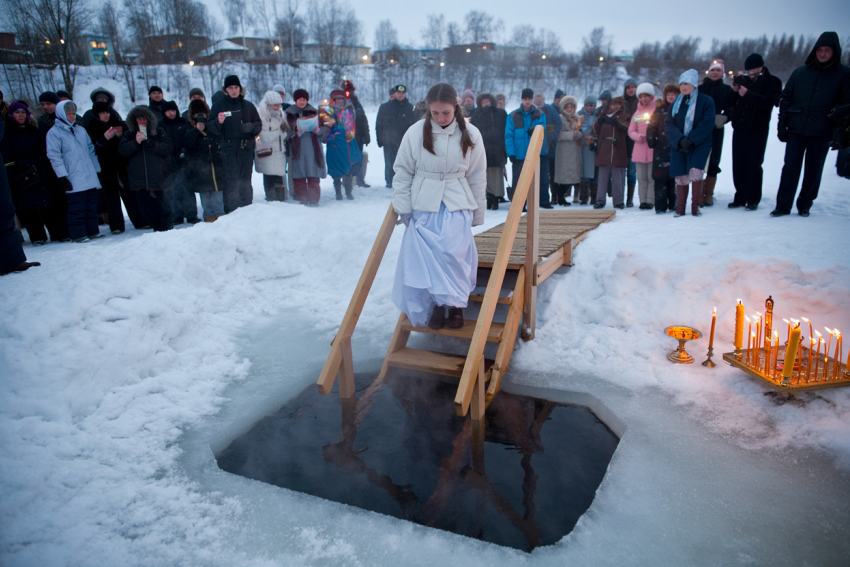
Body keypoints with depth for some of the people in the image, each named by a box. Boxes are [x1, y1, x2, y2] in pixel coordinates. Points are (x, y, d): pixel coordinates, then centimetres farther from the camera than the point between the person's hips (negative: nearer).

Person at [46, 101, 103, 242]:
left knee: (92, 205, 9)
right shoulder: (54, 132, -1)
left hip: (90, 177, 6)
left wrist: (97, 169, 16)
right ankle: (78, 234, 2)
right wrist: (62, 176, -12)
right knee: (76, 207, -5)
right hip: (74, 181, -5)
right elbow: (54, 156, -6)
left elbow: (91, 150, 21)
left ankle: (92, 231, 17)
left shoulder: (81, 129, 17)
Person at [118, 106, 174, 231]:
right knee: (146, 207, 5)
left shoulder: (158, 131, 8)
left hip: (159, 177, -2)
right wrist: (136, 142, -15)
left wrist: (152, 144, -16)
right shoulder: (129, 134, 12)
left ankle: (166, 227, 15)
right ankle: (157, 227, 18)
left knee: (163, 204, 0)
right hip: (139, 178, 2)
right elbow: (122, 150, -2)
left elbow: (169, 147, -3)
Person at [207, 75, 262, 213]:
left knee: (246, 181, 9)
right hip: (228, 151, -3)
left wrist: (250, 127, -7)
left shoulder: (248, 106, 15)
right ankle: (232, 211, -8)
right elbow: (210, 128, -1)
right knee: (232, 182, -10)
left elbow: (259, 124, 15)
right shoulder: (218, 106, 6)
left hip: (246, 149, 3)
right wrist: (218, 122, -23)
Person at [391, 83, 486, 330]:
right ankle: (436, 305, 12)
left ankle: (455, 304, 5)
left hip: (457, 205, 0)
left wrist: (477, 214, 7)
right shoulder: (416, 132, -4)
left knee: (452, 252, -14)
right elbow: (403, 171, 3)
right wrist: (403, 207, 0)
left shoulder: (471, 134, -1)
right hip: (423, 205, 1)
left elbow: (478, 178, 6)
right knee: (424, 256, -6)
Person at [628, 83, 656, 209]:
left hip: (653, 148, -4)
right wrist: (639, 137, -7)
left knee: (652, 176, -5)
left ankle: (651, 200, -3)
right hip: (639, 149, 4)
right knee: (641, 177, 5)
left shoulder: (657, 109, 4)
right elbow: (631, 131, 12)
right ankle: (643, 200, 9)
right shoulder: (637, 113, 15)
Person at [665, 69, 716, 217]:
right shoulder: (676, 103, 12)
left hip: (699, 144, -3)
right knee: (681, 177, -2)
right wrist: (680, 139, -15)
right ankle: (680, 209, 9)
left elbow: (706, 125, -8)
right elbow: (669, 124, 2)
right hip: (678, 146, 3)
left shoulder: (705, 101, 0)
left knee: (695, 171, -21)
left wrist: (691, 140, -17)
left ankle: (695, 207, -9)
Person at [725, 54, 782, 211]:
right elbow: (727, 104, 9)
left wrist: (747, 94, -23)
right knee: (738, 165, 5)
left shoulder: (771, 82, 1)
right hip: (739, 129, 5)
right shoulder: (743, 80, 12)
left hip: (757, 131, -4)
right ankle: (740, 197, 13)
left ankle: (753, 200, 2)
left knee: (754, 165, -5)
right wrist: (733, 90, -10)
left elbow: (768, 103, -17)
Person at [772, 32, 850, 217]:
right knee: (790, 167, -3)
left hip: (821, 132, 0)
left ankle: (805, 205, 17)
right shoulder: (800, 72, 7)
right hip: (796, 130, 1)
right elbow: (785, 98, 10)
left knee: (813, 170, 6)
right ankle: (783, 205, 1)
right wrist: (782, 125, 2)